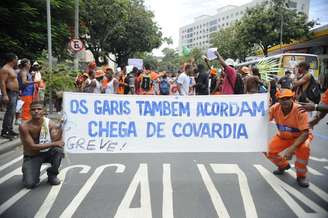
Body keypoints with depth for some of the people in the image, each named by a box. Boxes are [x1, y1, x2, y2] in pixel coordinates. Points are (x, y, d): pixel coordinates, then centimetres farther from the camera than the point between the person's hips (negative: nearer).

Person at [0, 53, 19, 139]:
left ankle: (9, 130, 18)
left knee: (12, 112, 12)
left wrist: (17, 92, 23)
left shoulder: (11, 69, 19)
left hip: (15, 93, 10)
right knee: (10, 112, -12)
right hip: (10, 93, -10)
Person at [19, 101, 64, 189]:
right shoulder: (24, 127, -18)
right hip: (32, 156, -2)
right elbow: (32, 146, -22)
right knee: (30, 184, -20)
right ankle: (31, 172, 18)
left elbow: (56, 141, -20)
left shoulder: (50, 123, -12)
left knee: (58, 149, -31)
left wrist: (59, 130, -40)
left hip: (47, 153, 2)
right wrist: (53, 144, -29)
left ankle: (52, 174, -5)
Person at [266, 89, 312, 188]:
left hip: (300, 136, -4)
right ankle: (283, 165, 23)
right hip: (283, 136, 4)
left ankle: (301, 176, -8)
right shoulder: (275, 108, -19)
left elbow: (305, 133, -32)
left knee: (304, 148, -35)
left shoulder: (300, 110, -30)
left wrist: (292, 148, -42)